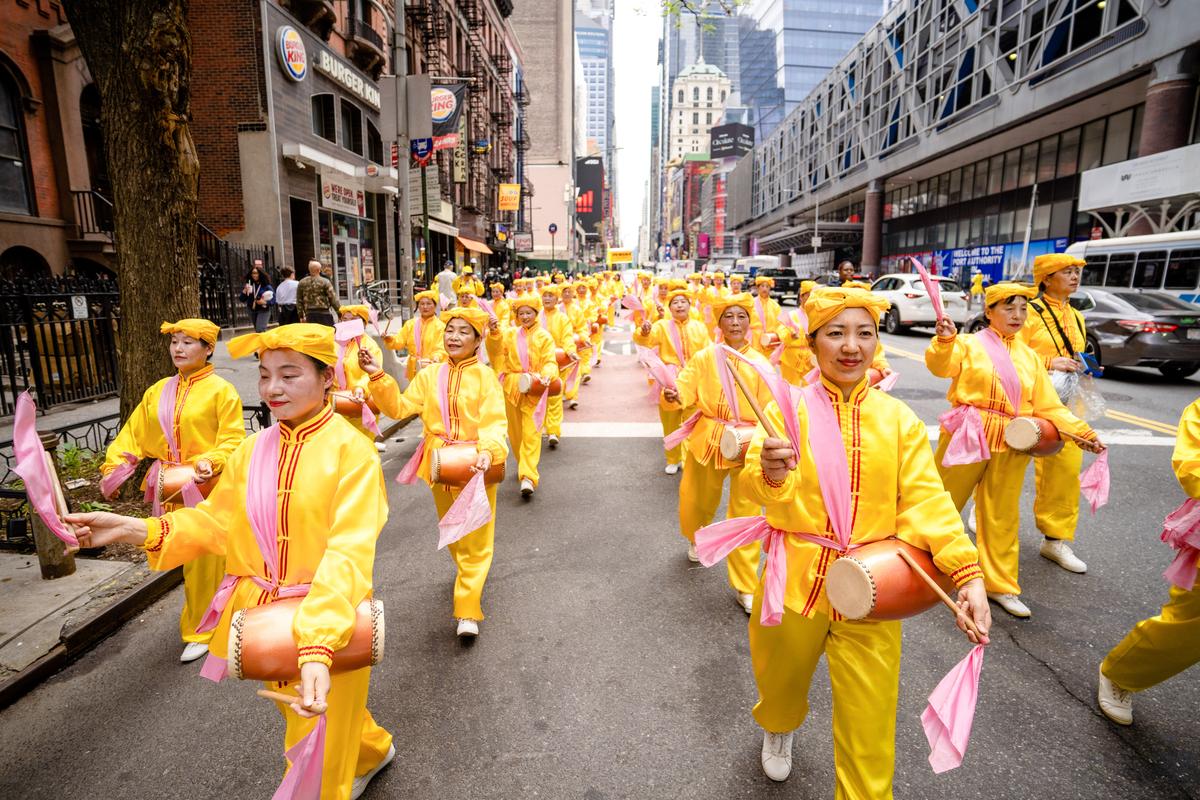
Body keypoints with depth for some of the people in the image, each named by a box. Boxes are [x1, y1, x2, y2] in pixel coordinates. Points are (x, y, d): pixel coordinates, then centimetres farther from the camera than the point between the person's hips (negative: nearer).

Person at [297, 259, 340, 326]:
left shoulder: (301, 283, 7)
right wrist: (340, 312, -1)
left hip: (309, 315, 4)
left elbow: (299, 301, 10)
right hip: (324, 313, -4)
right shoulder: (325, 282, -7)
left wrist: (301, 316, 17)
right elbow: (333, 299, -8)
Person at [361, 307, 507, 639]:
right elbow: (399, 407, 1)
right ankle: (467, 571, 51)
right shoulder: (430, 375, 4)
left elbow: (495, 423, -17)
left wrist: (489, 451, -36)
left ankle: (467, 611, 8)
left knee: (475, 539, 1)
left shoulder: (485, 376, -9)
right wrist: (378, 376, -11)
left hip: (475, 466, -4)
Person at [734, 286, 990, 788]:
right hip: (794, 581, 0)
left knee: (869, 717, 8)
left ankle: (865, 792, 37)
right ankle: (778, 729, 57)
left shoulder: (900, 420, -2)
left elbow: (927, 501, -6)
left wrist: (967, 574, -18)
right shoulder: (787, 410, -8)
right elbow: (753, 488, -19)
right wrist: (770, 475, -42)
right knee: (781, 680, 22)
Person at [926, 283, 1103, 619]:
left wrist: (1083, 432, 5)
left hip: (1011, 445, 4)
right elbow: (940, 366, -20)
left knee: (1002, 517, 11)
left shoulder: (1029, 356, 12)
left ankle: (1000, 585, 23)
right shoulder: (969, 344, 0)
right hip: (968, 436, -4)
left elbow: (1048, 405, 13)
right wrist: (944, 340, -37)